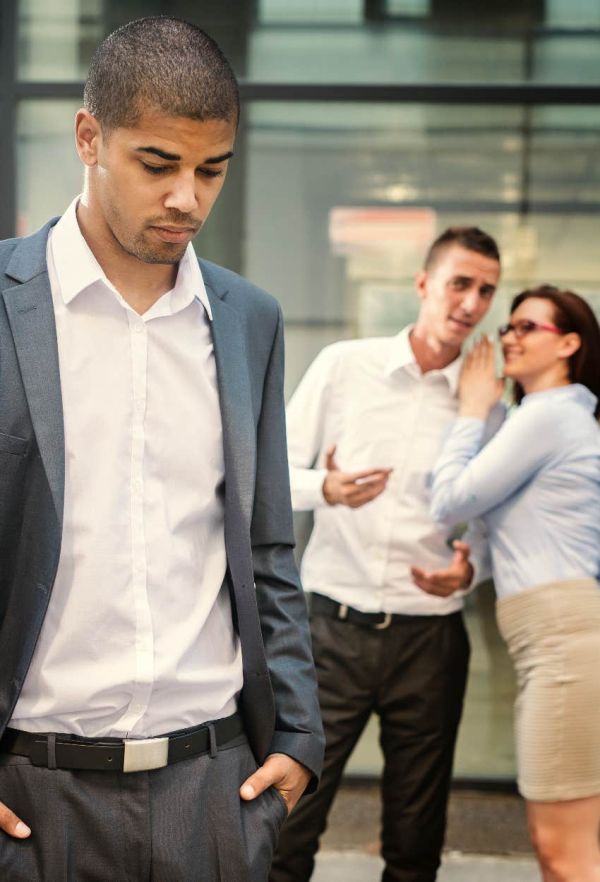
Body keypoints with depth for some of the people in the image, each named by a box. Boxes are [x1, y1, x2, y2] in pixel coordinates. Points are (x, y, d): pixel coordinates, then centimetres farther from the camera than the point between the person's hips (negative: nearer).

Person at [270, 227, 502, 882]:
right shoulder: (344, 365, 2)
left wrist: (468, 569, -10)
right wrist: (325, 489, -17)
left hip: (429, 637, 1)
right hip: (334, 625, -1)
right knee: (288, 821, -2)